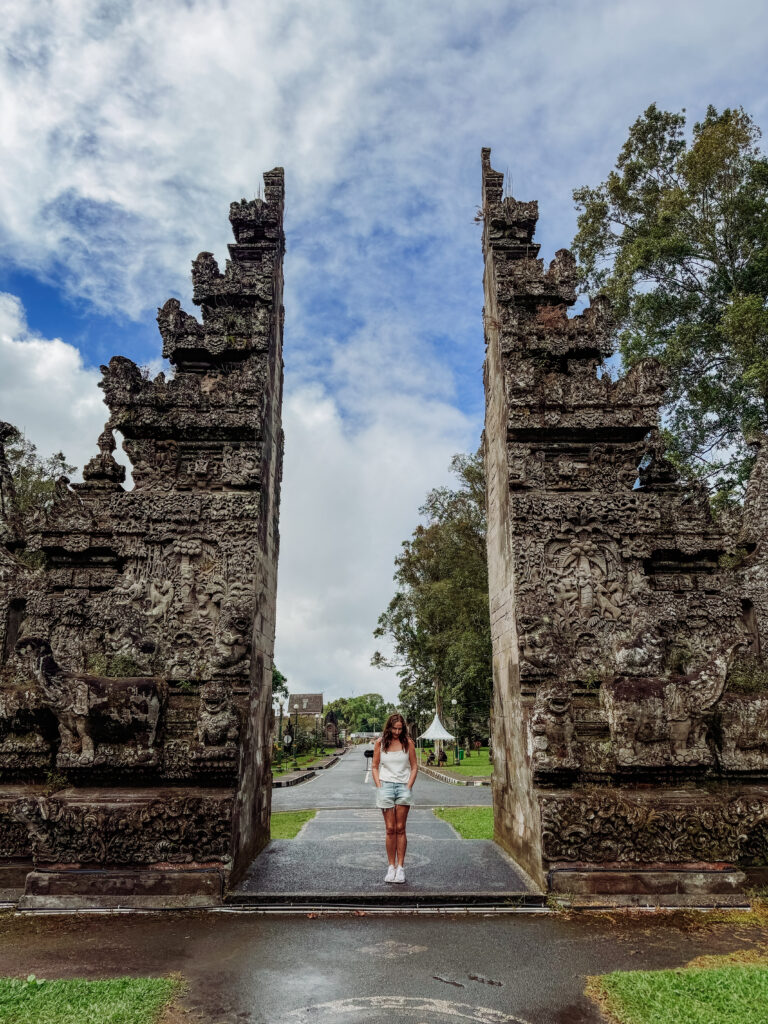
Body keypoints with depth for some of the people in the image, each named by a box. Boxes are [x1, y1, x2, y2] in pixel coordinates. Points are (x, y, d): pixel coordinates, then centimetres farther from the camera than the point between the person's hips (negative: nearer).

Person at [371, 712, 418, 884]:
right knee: (390, 829, 1)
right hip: (386, 785, 0)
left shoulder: (408, 743, 3)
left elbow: (414, 767, 6)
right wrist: (378, 786, -1)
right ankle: (391, 866, 8)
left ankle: (401, 867, 5)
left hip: (403, 786, 0)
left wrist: (408, 787, -3)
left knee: (400, 829, 0)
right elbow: (375, 766, 9)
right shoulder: (380, 743, 4)